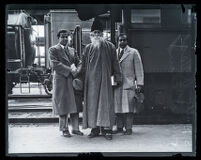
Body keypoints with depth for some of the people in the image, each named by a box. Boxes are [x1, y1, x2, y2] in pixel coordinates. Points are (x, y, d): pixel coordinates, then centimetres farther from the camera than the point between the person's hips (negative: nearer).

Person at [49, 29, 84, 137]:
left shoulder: (71, 50, 19)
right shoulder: (53, 50, 0)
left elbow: (78, 62, 15)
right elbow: (54, 64, -12)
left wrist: (77, 70, -8)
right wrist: (69, 70, -16)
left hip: (73, 80, 5)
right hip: (61, 81, -5)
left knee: (75, 105, 4)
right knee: (63, 106, -1)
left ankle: (75, 128, 11)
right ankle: (64, 129, 8)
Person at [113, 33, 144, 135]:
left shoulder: (133, 52, 7)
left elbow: (138, 69, 3)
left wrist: (139, 84, -5)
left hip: (128, 84, -3)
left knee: (128, 107, -5)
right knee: (118, 107, 4)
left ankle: (128, 128, 0)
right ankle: (119, 127, 12)